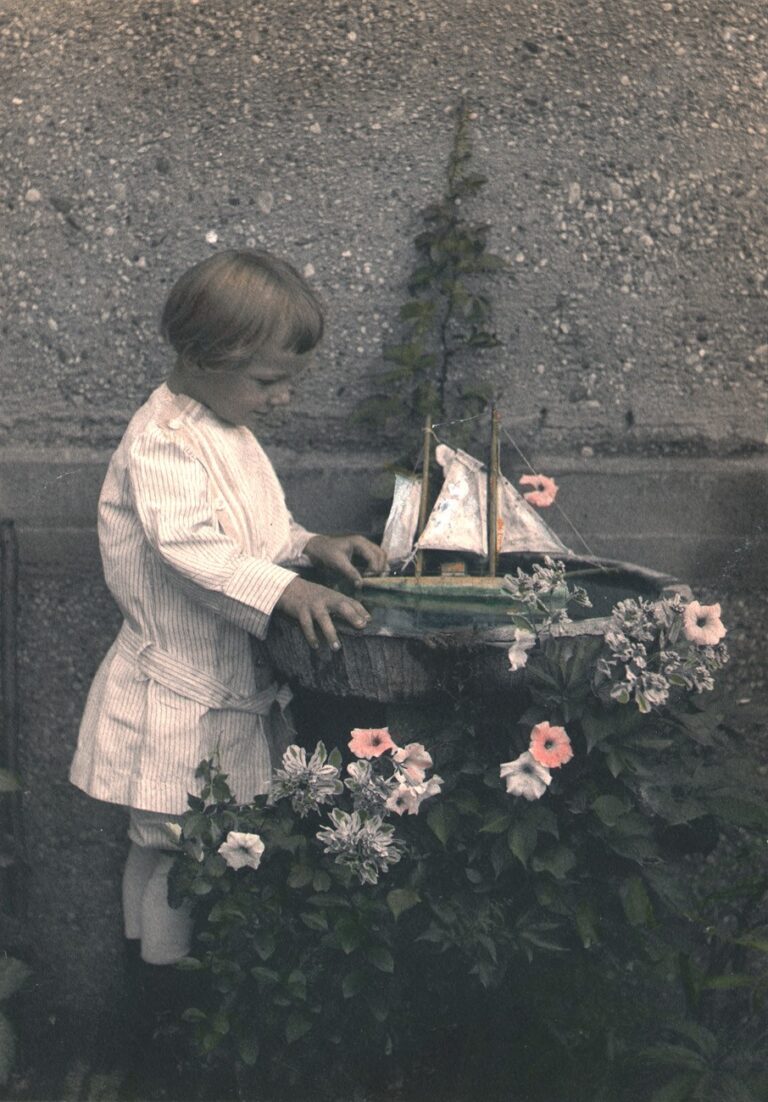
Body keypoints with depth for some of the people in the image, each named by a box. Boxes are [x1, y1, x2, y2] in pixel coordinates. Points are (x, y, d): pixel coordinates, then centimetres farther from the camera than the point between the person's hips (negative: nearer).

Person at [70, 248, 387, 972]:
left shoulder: (230, 429, 11)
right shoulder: (161, 442, -21)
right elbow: (192, 549, -33)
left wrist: (312, 545, 3)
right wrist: (286, 591, -42)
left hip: (238, 682, 9)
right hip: (180, 700, -9)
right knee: (174, 851, 2)